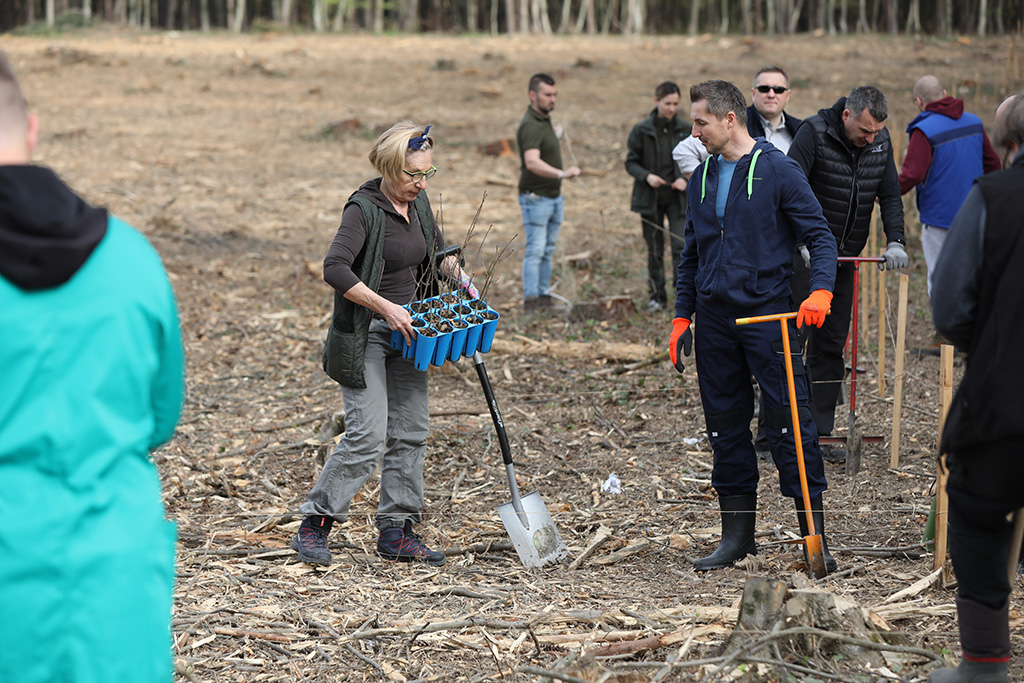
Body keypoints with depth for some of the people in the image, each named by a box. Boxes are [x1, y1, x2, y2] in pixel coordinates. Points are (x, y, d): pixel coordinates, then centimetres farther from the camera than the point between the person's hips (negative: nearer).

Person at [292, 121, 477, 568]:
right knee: (367, 436, -12)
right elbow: (335, 268, -29)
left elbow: (436, 251, 25)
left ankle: (396, 532, 16)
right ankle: (313, 526, -1)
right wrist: (386, 308, -30)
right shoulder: (364, 209, -17)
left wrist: (457, 273, 4)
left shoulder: (419, 204, 6)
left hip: (404, 331, 8)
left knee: (411, 433, 7)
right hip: (365, 335, -8)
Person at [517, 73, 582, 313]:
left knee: (548, 250, 12)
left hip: (554, 196, 9)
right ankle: (531, 300, -7)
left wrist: (555, 133, 26)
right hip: (536, 196, -9)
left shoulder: (544, 119, 10)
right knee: (535, 250, -9)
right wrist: (562, 174, -49)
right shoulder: (531, 125, -20)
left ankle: (544, 296, 17)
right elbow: (532, 162, -38)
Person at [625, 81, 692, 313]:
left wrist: (686, 179, -11)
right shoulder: (642, 131, -3)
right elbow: (631, 163, 1)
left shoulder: (686, 130, 0)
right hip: (650, 198, 0)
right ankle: (656, 297, 20)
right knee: (655, 250, 8)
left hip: (677, 198, 0)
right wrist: (646, 176, -17)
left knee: (681, 246, -11)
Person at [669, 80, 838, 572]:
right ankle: (737, 535, 17)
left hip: (767, 313, -6)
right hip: (714, 319, 6)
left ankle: (815, 536, -3)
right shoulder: (701, 178, 13)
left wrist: (820, 291, -22)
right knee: (725, 427, 9)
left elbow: (820, 236, -6)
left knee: (791, 423, -7)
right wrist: (682, 317, 15)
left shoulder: (778, 170, -6)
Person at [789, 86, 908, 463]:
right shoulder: (814, 132, -16)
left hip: (844, 258, 5)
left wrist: (895, 241, -10)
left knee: (831, 346, 7)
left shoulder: (881, 142, 1)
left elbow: (890, 196, 6)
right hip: (804, 254, -5)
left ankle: (820, 432, 12)